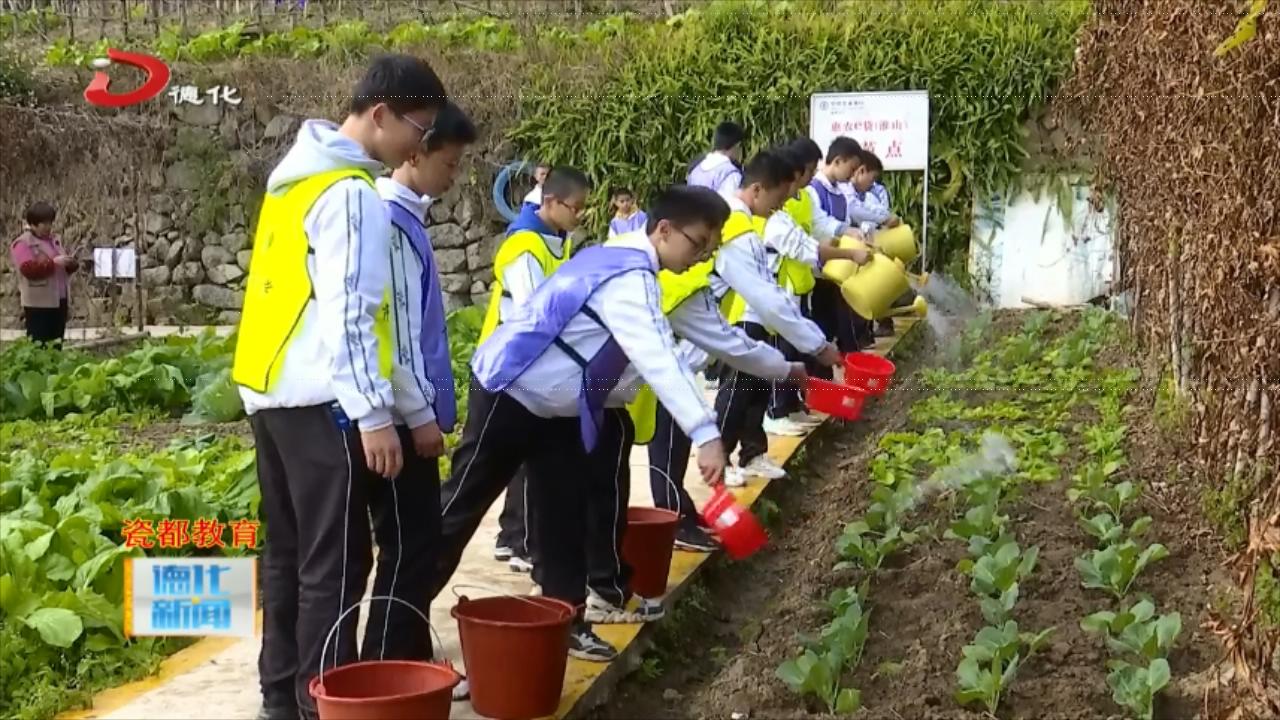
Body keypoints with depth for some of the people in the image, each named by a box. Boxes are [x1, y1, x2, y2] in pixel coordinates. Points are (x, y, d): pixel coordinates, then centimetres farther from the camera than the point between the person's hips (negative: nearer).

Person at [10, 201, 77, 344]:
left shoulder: (54, 239, 14)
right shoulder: (22, 244, -8)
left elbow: (63, 267, 20)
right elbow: (28, 269, -22)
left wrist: (71, 264, -3)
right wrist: (53, 262, -27)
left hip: (59, 300, 7)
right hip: (39, 304, -7)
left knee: (57, 344, 13)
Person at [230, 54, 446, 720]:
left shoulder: (300, 174, 14)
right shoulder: (353, 194, -15)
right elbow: (349, 313, -20)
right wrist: (373, 414, -19)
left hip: (272, 390, 9)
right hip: (319, 401, -9)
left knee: (289, 552, 14)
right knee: (334, 563, -4)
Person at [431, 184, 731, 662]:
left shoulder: (622, 261, 4)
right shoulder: (628, 278, -26)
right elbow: (659, 358, -38)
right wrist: (706, 433, -44)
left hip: (553, 405, 10)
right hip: (510, 395, -10)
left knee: (565, 513, 8)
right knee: (462, 506, 0)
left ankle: (565, 620, 14)